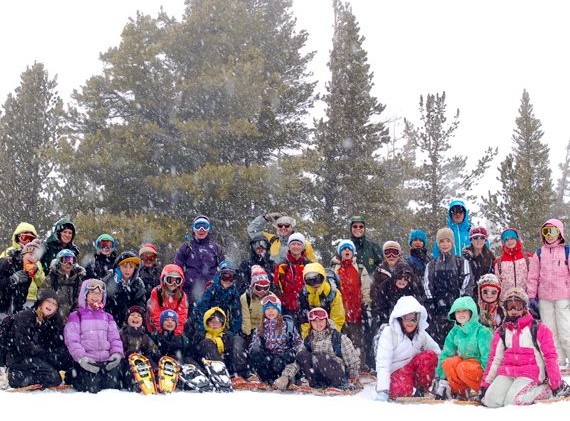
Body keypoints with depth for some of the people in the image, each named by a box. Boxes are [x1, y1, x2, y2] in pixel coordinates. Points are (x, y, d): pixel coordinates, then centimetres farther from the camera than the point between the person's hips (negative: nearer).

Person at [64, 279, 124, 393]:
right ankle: (72, 375, 11)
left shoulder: (107, 317, 19)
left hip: (107, 359, 3)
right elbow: (72, 340, -4)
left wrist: (117, 353, -7)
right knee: (91, 388, -20)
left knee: (112, 385, -16)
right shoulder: (75, 317, 6)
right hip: (87, 361, -3)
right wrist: (81, 357, -19)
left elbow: (115, 338, 13)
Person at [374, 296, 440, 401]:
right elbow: (382, 363, -23)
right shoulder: (389, 332, -15)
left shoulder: (421, 333, 0)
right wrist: (382, 391, -33)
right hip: (395, 373, -4)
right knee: (401, 390, -37)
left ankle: (421, 391, -8)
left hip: (414, 370, 4)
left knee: (430, 355, -23)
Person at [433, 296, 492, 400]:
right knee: (448, 363, -23)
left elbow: (487, 357, -19)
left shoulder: (482, 332, -15)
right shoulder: (454, 332, 2)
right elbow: (445, 354, 2)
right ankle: (461, 391, -6)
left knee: (463, 368, -34)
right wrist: (442, 381, -2)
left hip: (481, 368, -5)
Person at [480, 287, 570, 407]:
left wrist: (556, 384, -5)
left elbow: (550, 356, -2)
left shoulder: (538, 329, 0)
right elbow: (494, 359, 14)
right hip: (506, 372, 4)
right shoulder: (501, 332, 13)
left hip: (529, 373, -4)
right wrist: (485, 384, 8)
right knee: (490, 401, -17)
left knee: (513, 401, -26)